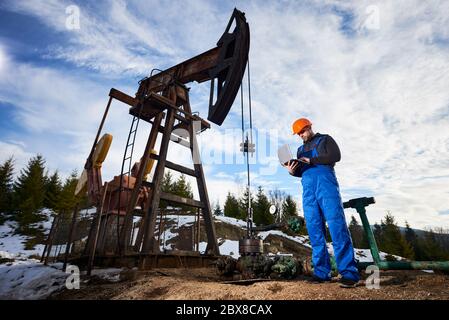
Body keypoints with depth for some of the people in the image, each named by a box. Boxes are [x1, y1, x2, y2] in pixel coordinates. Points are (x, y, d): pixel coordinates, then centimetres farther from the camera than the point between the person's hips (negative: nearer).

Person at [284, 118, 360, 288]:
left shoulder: (325, 139, 16)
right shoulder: (300, 149, 29)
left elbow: (335, 156, -3)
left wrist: (311, 160, -9)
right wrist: (292, 171, 2)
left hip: (326, 184, -5)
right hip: (308, 188, 5)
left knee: (337, 227, -12)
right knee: (314, 231, -1)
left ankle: (349, 272, -9)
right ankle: (321, 272, 2)